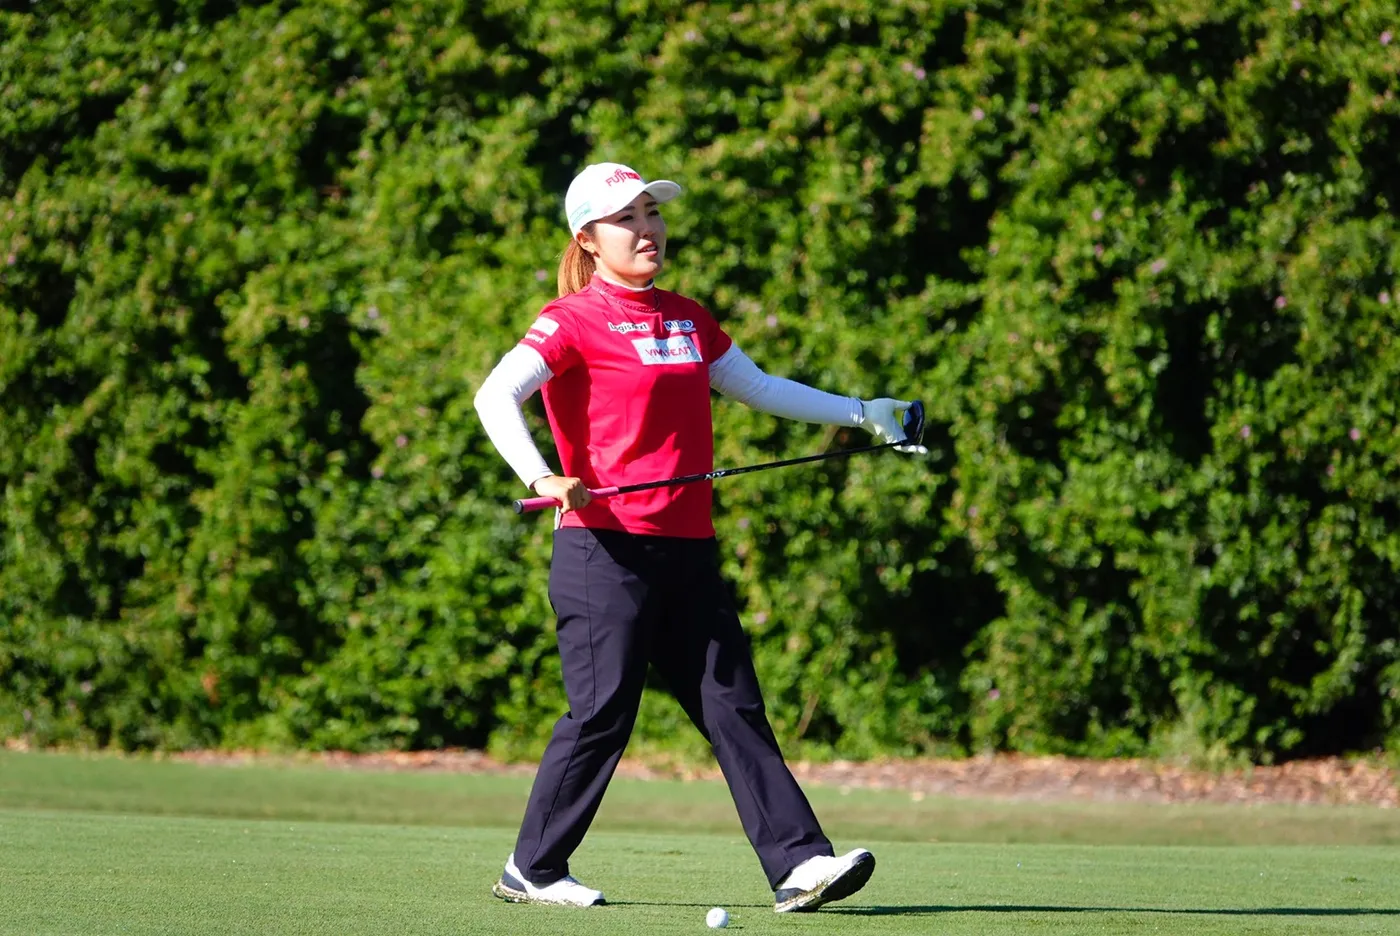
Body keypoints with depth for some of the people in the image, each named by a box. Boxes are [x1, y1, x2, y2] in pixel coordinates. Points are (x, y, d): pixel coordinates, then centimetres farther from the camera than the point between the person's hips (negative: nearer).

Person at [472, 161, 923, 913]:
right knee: (603, 711, -7)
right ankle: (533, 870, 7)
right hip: (604, 548, -7)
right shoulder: (575, 319, -5)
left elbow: (758, 388, 29)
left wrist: (859, 413, 26)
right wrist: (541, 477, -31)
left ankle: (799, 865, -5)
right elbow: (496, 396, -17)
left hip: (687, 550, 7)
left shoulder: (687, 319, 18)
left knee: (733, 707, 1)